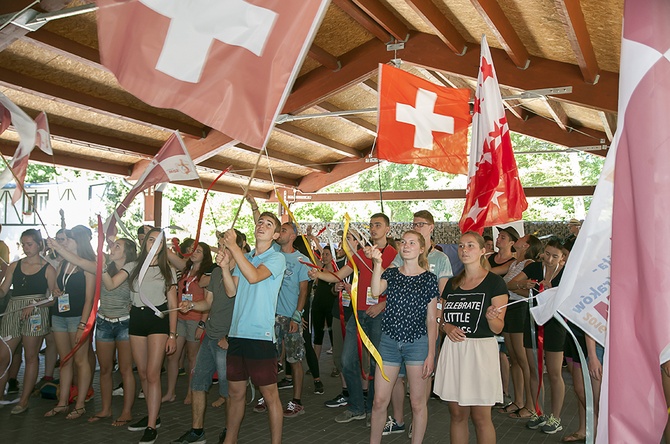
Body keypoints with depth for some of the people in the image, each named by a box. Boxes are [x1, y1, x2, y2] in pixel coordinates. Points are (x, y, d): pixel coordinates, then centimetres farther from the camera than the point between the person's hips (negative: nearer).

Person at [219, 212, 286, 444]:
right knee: (236, 392, 16)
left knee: (270, 395, 2)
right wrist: (224, 266, -4)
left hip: (261, 335, -6)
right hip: (237, 333, 6)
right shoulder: (244, 258, 16)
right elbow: (231, 291, 10)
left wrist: (233, 246, -17)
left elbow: (254, 276, -21)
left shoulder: (277, 258, -3)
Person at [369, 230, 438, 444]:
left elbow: (431, 319, 0)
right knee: (379, 401, 6)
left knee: (418, 402, 4)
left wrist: (430, 354, -4)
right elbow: (376, 291, -16)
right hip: (389, 341, 2)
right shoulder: (390, 274, 7)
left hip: (417, 342, -2)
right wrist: (377, 263, -24)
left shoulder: (429, 278, 0)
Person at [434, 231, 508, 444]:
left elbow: (498, 328, -6)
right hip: (453, 350, 5)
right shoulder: (452, 284, 11)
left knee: (481, 418, 2)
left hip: (481, 349, -4)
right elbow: (442, 318, 17)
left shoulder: (495, 283, -4)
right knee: (457, 415, 11)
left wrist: (491, 317, -28)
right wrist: (447, 327, -5)